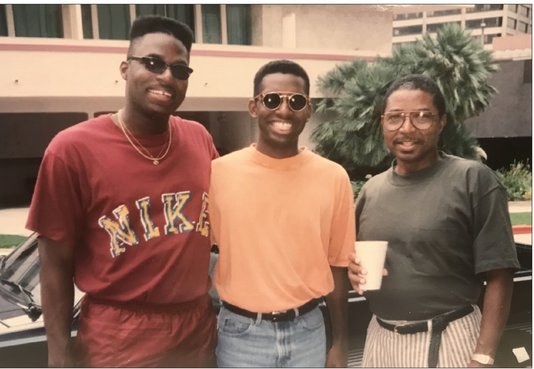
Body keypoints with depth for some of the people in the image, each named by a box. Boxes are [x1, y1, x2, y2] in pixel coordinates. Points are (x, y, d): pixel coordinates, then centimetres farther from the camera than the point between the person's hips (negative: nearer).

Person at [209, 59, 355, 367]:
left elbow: (337, 265, 2)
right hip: (240, 332, -1)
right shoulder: (219, 172, -8)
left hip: (308, 330, 1)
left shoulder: (334, 177, -5)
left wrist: (340, 344, 6)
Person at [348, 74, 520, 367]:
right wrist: (354, 271, -6)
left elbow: (498, 276, -11)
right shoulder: (371, 189, 4)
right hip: (380, 338, 5)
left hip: (446, 340, -4)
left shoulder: (473, 180, -10)